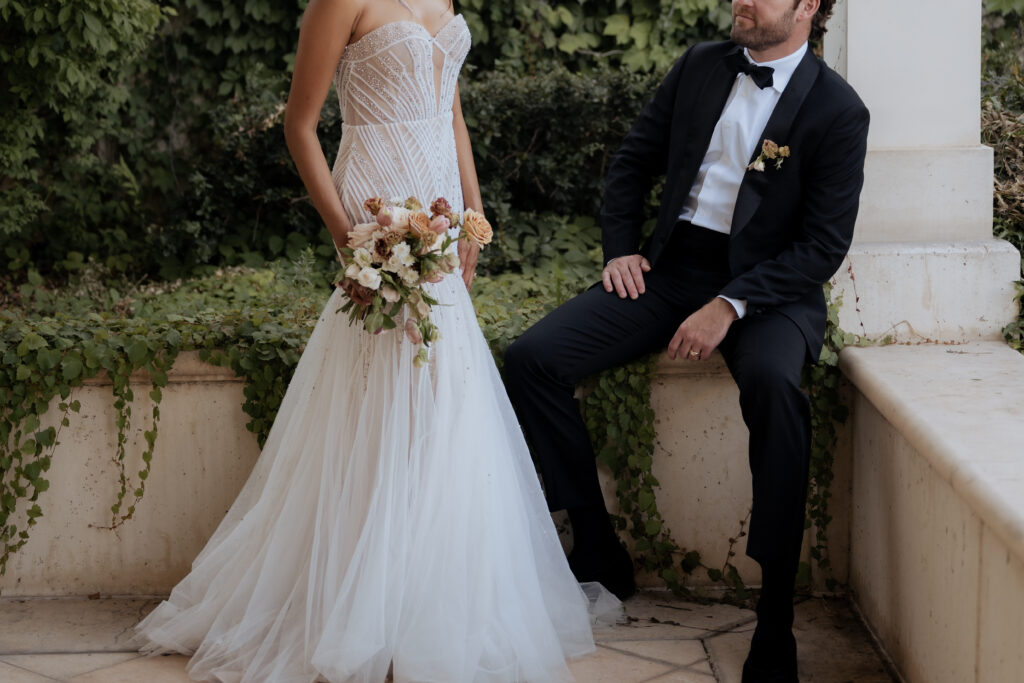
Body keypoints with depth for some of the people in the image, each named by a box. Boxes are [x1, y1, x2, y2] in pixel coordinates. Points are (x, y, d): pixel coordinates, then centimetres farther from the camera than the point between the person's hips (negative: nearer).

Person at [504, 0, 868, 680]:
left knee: (773, 382, -39)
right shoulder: (700, 67, 8)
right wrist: (620, 249, 4)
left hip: (766, 286, -5)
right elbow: (634, 160, 18)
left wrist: (731, 304, -22)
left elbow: (825, 245, -11)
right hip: (671, 268, 5)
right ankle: (599, 554, -3)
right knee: (530, 359, -14)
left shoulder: (837, 110, -6)